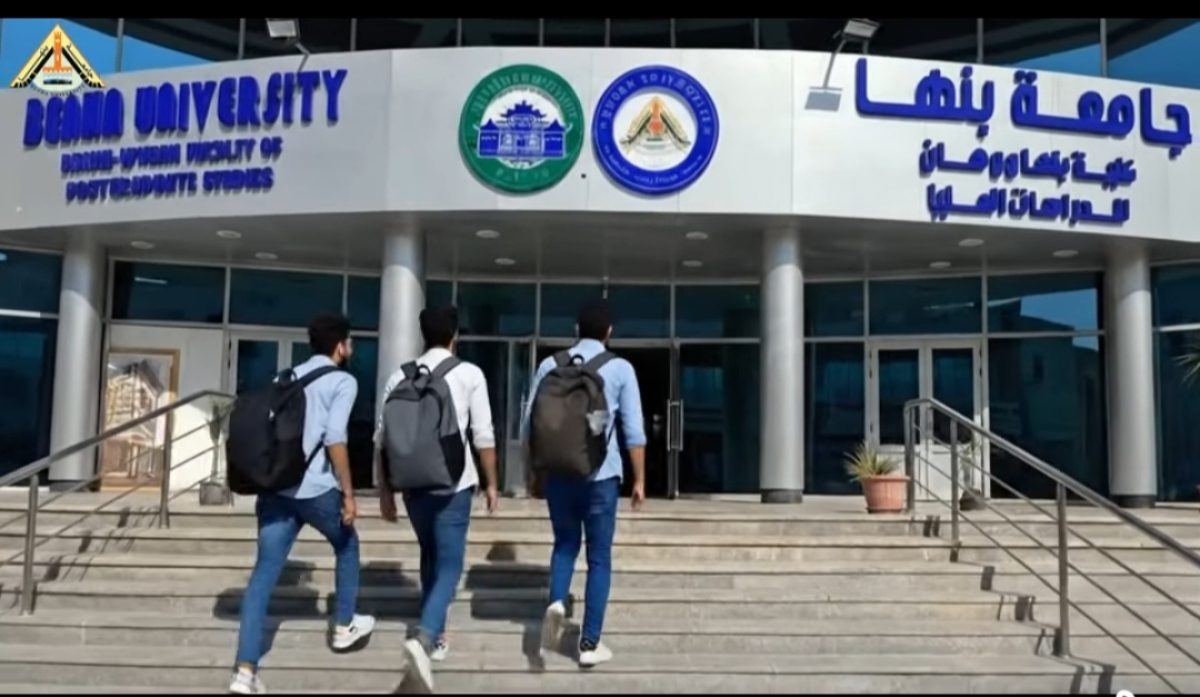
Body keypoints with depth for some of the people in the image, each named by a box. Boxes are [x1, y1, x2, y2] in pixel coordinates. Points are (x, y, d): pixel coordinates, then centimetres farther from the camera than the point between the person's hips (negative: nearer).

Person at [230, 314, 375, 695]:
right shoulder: (343, 381, -1)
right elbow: (334, 438, -14)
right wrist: (348, 493, -9)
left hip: (275, 488, 5)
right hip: (316, 489, -5)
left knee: (265, 573, 1)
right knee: (347, 546, 23)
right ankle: (344, 626, 37)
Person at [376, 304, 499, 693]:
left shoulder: (400, 376, 5)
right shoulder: (469, 374, -3)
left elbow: (382, 439, 5)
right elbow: (483, 436, -5)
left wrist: (385, 490, 13)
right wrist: (491, 483, 6)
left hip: (412, 483, 4)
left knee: (431, 557, 23)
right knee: (449, 565, 0)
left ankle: (436, 636, 31)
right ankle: (423, 638, -21)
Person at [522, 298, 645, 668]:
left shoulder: (550, 365, 4)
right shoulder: (620, 368, -1)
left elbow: (529, 424, 5)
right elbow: (633, 430, -3)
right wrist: (639, 480, 4)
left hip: (557, 472, 2)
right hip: (600, 474, -2)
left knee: (566, 543, 21)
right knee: (599, 557, 8)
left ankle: (556, 602, -6)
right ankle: (590, 643, 8)